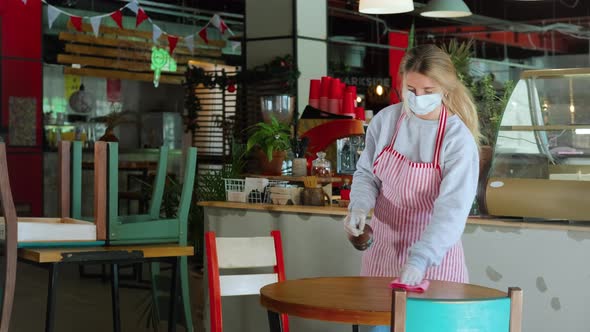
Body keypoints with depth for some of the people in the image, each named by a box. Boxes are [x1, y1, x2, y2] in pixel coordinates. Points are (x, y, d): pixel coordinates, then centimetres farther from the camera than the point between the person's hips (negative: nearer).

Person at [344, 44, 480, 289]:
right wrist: (359, 207, -13)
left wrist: (420, 258, -35)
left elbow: (453, 208, -23)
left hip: (433, 250, -3)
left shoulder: (459, 140, -17)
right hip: (383, 246, 4)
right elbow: (366, 173, 7)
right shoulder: (386, 120, -5)